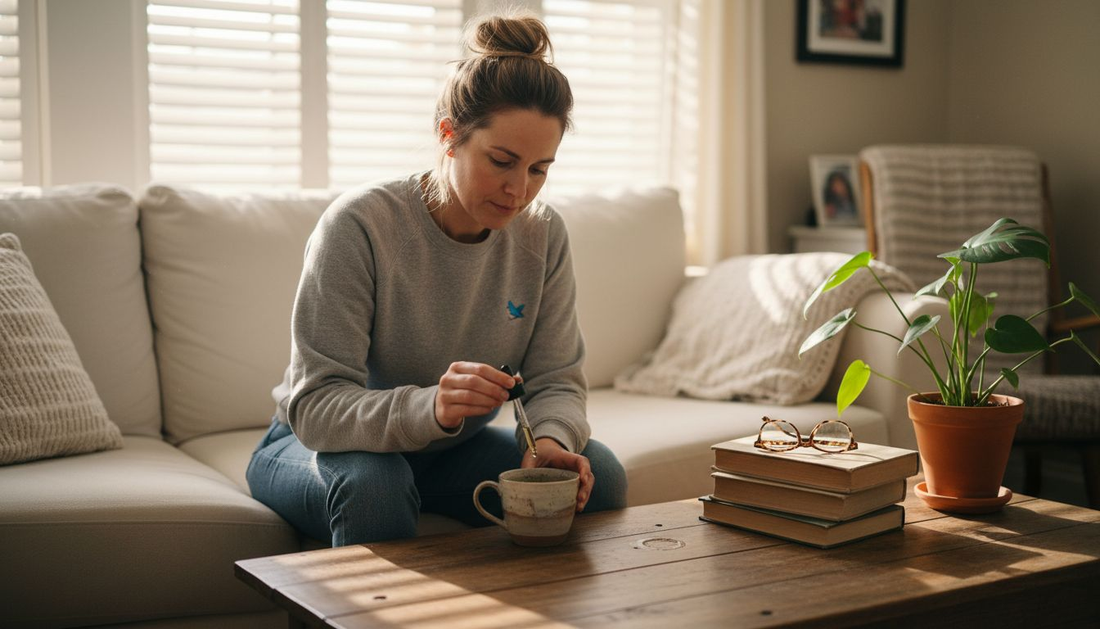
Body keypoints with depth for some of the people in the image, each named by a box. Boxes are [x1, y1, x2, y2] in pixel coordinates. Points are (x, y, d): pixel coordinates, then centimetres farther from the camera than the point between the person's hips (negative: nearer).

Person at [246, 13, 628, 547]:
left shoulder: (542, 236, -9)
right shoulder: (357, 224, -24)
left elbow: (557, 381, -7)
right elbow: (315, 406, -29)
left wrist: (549, 440, -31)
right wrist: (429, 407, -48)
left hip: (451, 450, 4)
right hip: (323, 444, -4)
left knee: (597, 473, -17)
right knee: (373, 482, -37)